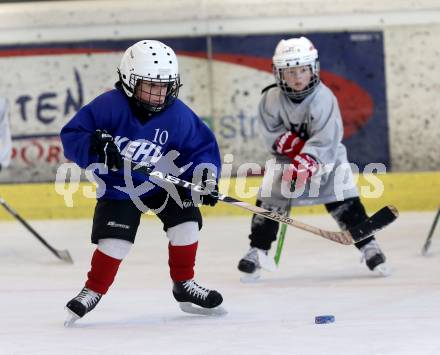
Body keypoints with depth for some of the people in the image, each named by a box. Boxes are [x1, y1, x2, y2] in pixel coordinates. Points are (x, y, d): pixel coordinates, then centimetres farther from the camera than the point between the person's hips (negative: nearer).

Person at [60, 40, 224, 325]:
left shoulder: (179, 115, -16)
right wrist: (95, 147, -40)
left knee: (186, 221, -8)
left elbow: (202, 147, -6)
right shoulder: (109, 106, -25)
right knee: (115, 238, -13)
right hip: (119, 186, -3)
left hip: (166, 183, 3)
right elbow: (71, 135, -22)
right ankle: (93, 291, 8)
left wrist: (205, 177, -23)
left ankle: (184, 284, 12)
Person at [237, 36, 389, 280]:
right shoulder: (271, 99, -14)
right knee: (268, 199, -8)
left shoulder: (323, 98, -22)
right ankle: (257, 251, 3)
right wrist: (294, 144, -25)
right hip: (285, 158, 2)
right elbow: (272, 134, -11)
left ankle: (369, 247, -3)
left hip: (326, 157, -2)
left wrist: (305, 162, -38)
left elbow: (324, 139, -28)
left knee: (345, 201, -12)